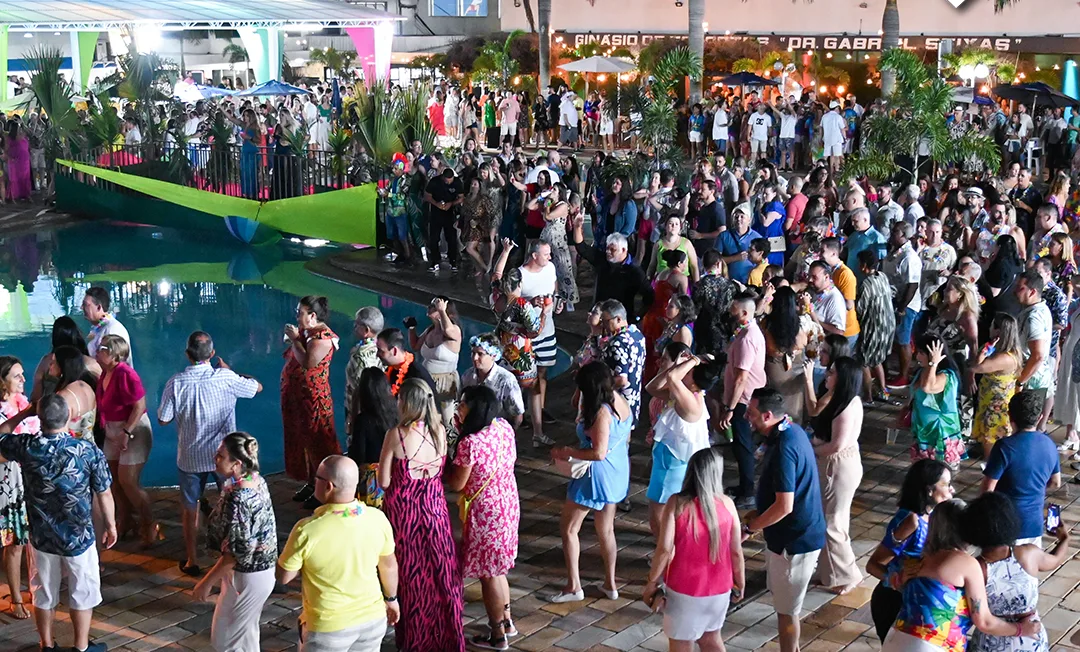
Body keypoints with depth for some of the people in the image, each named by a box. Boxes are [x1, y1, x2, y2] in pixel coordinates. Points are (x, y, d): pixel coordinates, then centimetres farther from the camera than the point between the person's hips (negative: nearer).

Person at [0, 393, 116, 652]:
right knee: (82, 592, 17)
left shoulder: (26, 447, -16)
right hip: (78, 536, -2)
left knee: (44, 593, 20)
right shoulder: (89, 451, -20)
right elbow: (104, 495, -9)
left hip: (41, 536, 2)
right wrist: (110, 524, 6)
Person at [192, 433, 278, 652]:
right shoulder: (256, 481, -2)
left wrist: (207, 582, -17)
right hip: (261, 568, 9)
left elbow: (235, 552, -26)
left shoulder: (237, 500, -29)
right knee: (244, 633, 24)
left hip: (246, 576, -9)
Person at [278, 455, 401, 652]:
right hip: (373, 618, 4)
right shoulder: (377, 519, -13)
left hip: (329, 627, -3)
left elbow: (283, 576, -11)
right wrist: (391, 598, 20)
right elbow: (389, 566, 4)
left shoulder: (307, 529, -25)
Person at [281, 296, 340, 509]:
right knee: (302, 439, 17)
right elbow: (293, 357, 18)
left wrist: (295, 339, -19)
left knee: (316, 442, -2)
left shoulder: (322, 337, -18)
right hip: (297, 396, 10)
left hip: (313, 399, -10)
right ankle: (311, 483, 31)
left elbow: (308, 362, -30)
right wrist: (292, 340, 1)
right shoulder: (305, 332, 10)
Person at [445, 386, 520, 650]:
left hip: (485, 511, -8)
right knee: (496, 567, 25)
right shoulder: (504, 427, -4)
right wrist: (465, 432, 4)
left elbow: (456, 484, -18)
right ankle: (506, 621, 39)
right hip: (508, 503, 8)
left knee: (487, 573, 9)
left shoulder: (471, 442, -27)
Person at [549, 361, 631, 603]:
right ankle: (610, 584, 29)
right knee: (606, 530, 20)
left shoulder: (601, 413, -26)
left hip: (598, 474, -9)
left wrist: (567, 453, -16)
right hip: (618, 471, 9)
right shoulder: (621, 402, 0)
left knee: (568, 528, 7)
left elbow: (599, 453, -27)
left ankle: (573, 586, 11)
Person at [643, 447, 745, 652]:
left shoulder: (677, 503, -14)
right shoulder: (727, 504, -8)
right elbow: (736, 552, -2)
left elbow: (665, 549, -18)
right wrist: (740, 584, 13)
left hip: (684, 590, -3)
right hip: (719, 589, 3)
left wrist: (651, 582, -5)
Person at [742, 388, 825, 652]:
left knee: (786, 608, 6)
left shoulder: (783, 448, -28)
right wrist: (759, 512, 14)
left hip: (794, 539, -10)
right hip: (798, 532, 10)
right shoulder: (791, 430, 2)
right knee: (783, 600, 23)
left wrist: (749, 527, -17)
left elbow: (784, 506, -29)